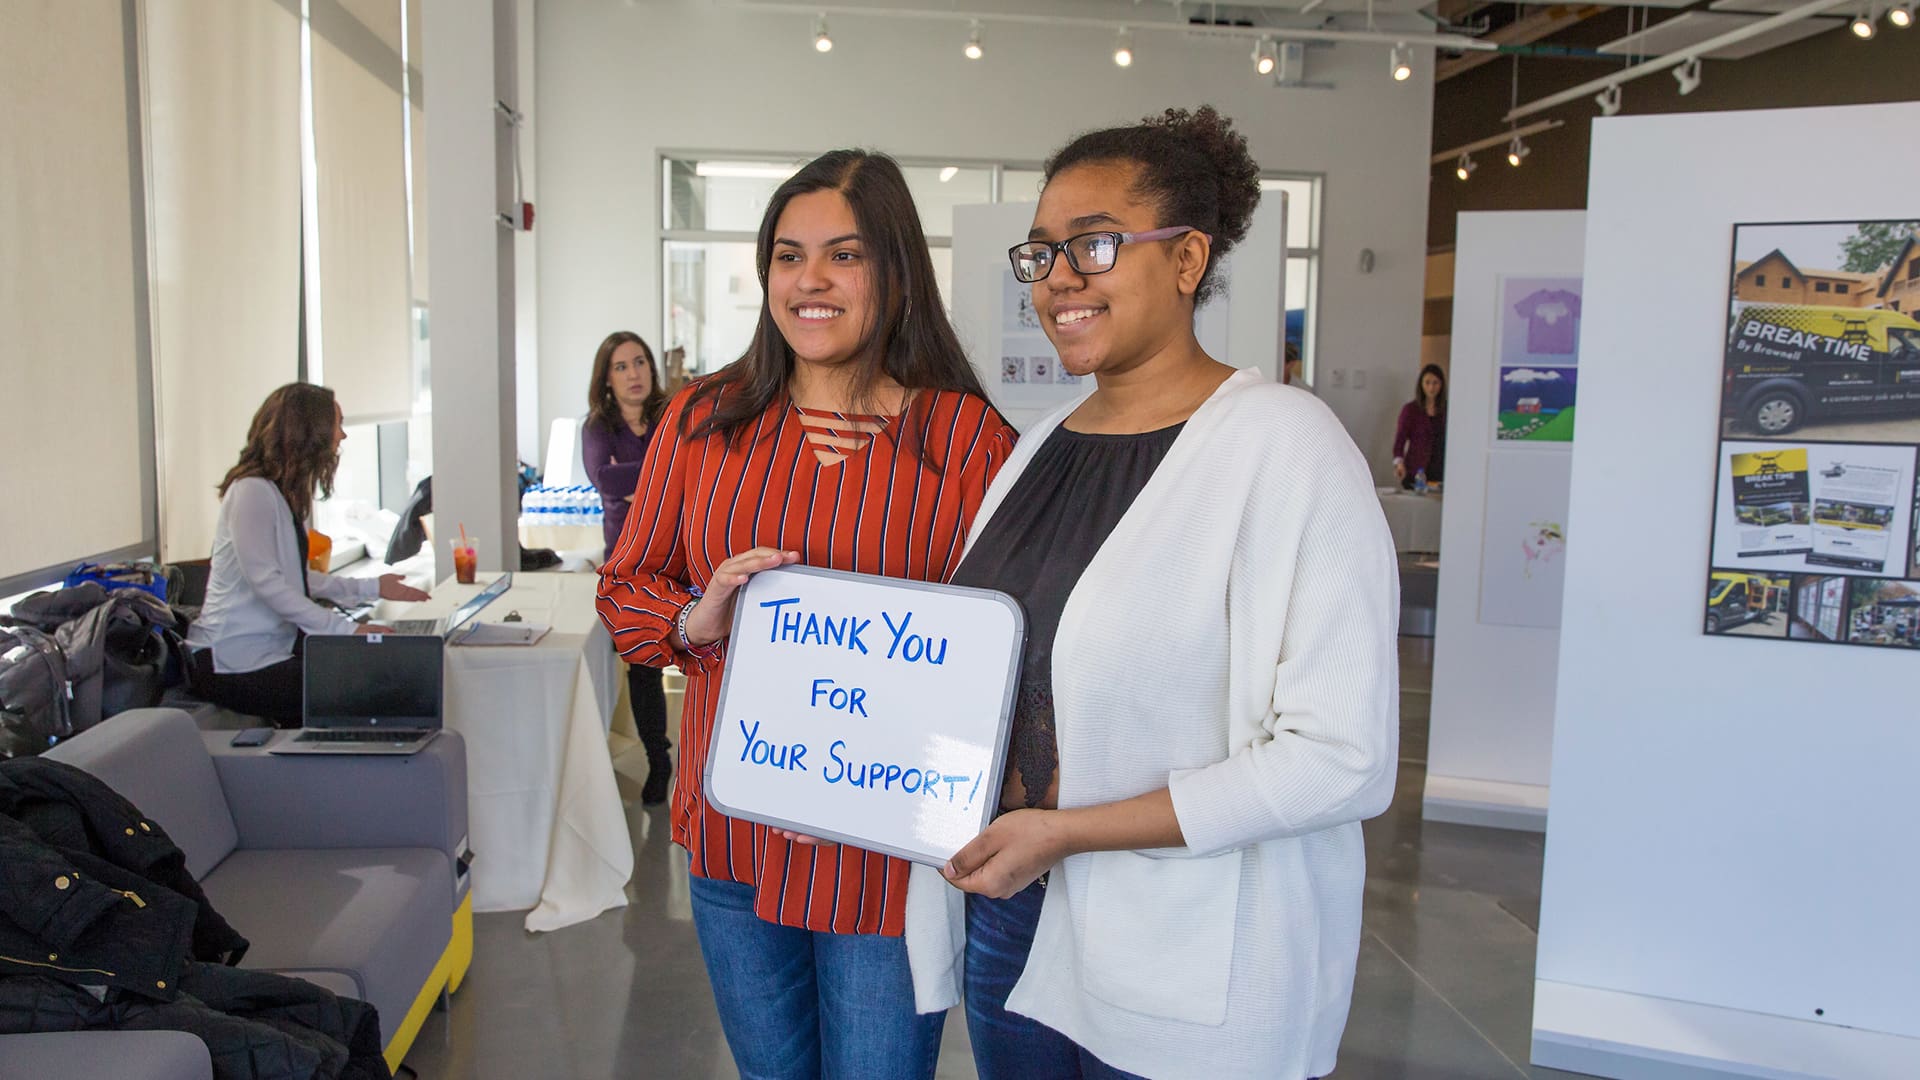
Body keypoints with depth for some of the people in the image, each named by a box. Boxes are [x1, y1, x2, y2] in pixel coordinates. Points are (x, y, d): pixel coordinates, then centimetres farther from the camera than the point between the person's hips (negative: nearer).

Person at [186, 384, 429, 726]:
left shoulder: (289, 493, 17)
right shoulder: (253, 491, -14)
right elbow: (265, 581, -22)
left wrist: (371, 588, 14)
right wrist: (345, 628, -24)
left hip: (277, 647, 9)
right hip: (235, 662, -9)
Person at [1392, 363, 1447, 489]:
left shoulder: (1448, 410, 8)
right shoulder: (1410, 409, 2)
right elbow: (1399, 440, -4)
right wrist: (1399, 462, -21)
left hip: (1440, 473, 2)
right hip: (1415, 473, -2)